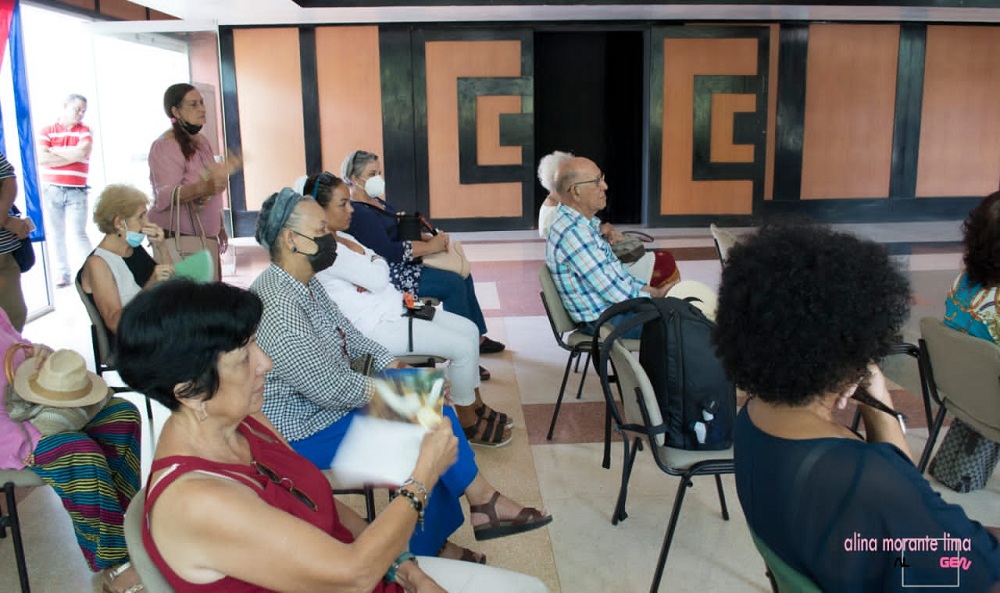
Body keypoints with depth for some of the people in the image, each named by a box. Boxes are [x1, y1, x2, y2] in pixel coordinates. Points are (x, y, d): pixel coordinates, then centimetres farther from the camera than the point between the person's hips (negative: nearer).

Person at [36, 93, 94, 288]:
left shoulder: (84, 131, 6)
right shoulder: (47, 131, 5)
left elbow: (83, 152, -14)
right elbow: (42, 158, -9)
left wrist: (56, 151, -5)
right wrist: (73, 156, -9)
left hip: (77, 191, -2)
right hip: (51, 190, 2)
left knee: (78, 233, -5)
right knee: (55, 235, 8)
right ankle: (62, 274, 17)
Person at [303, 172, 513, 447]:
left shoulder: (339, 236, 11)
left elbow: (379, 267, 12)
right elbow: (379, 277, -21)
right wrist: (371, 259, -2)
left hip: (389, 306, 10)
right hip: (374, 325, -10)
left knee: (469, 329, 6)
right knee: (462, 346, -14)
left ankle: (476, 406, 19)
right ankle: (469, 425, 4)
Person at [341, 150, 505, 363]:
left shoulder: (376, 202, 15)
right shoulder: (357, 213, -18)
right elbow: (388, 251, -26)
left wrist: (431, 237, 1)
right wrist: (430, 247, -19)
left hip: (404, 263, 11)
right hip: (391, 273, -11)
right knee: (454, 283, -18)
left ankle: (478, 338, 16)